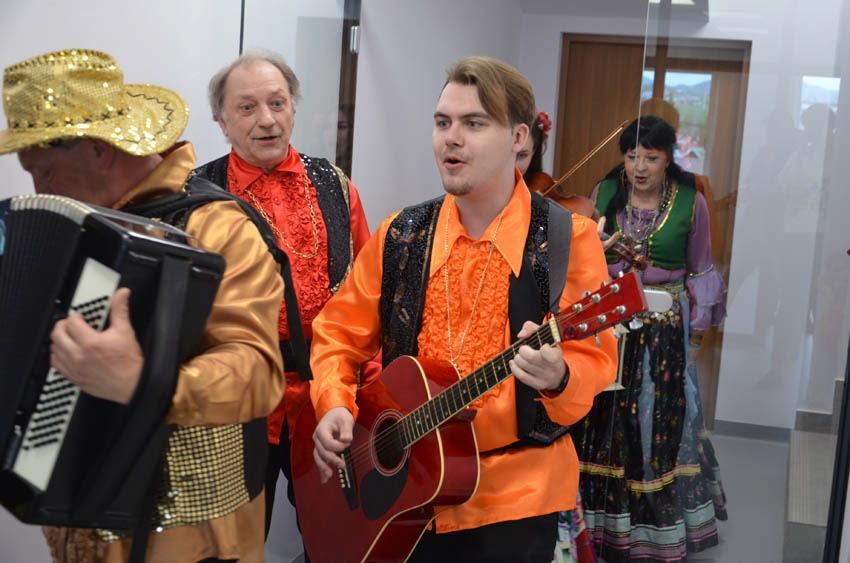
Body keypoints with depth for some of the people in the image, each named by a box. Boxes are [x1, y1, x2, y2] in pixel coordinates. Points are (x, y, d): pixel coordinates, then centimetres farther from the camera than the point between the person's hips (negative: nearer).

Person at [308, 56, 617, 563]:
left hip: (515, 497, -3)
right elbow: (340, 334, 8)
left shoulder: (568, 239, -10)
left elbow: (594, 359, -10)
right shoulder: (401, 236, 1)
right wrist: (335, 405, -8)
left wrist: (558, 377, -31)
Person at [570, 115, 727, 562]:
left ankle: (658, 526, 19)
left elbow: (699, 270, 5)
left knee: (660, 421, 4)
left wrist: (697, 327, 5)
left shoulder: (690, 201, -4)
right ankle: (604, 518, 20)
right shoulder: (604, 194, -1)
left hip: (664, 328, -1)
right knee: (605, 419, 7)